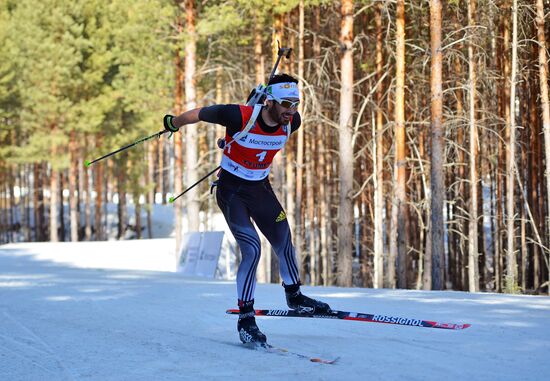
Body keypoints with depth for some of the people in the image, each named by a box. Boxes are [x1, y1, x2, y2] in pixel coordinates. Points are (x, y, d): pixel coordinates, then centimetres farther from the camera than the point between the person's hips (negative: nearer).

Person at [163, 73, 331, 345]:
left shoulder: (291, 123, -14)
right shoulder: (240, 117, -30)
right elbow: (198, 114, -15)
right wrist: (173, 124, 3)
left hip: (260, 188, 6)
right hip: (231, 190, -6)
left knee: (284, 244, 14)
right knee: (252, 250, -17)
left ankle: (294, 297, 38)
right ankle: (245, 319, -7)